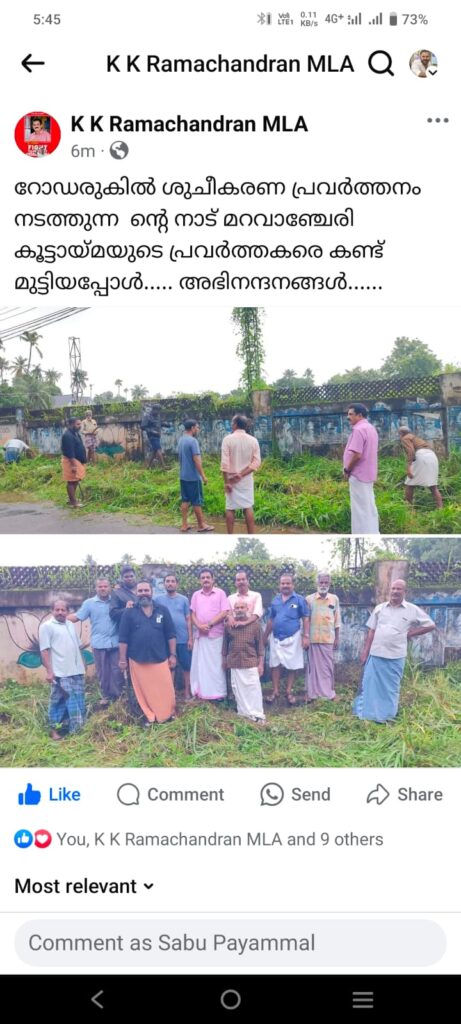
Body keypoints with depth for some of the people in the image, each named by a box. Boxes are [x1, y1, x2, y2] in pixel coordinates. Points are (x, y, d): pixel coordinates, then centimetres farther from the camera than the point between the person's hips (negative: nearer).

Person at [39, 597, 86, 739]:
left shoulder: (71, 625, 15)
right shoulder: (46, 626, -5)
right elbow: (44, 650, -10)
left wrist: (82, 665, 19)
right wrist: (49, 671, -16)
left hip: (77, 671, 7)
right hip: (61, 672, -6)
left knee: (78, 701, 10)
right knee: (59, 701, -2)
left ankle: (77, 728, 19)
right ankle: (55, 728, 7)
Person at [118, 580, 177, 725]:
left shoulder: (162, 611, 4)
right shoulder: (129, 613, 1)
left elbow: (171, 635, 6)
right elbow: (123, 638, 0)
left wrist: (172, 655, 1)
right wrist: (123, 659, -3)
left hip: (160, 659, 1)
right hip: (138, 660, 0)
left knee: (165, 689, 2)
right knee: (144, 691, 8)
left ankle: (168, 713, 20)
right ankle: (149, 716, 22)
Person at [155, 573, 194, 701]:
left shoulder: (183, 599, 2)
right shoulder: (158, 599, 1)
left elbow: (188, 619, 3)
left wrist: (190, 638, -1)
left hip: (183, 639, 0)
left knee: (187, 666, 4)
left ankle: (187, 691, 16)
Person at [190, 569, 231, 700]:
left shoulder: (220, 593, 2)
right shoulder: (196, 595, 13)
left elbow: (225, 612, -6)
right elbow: (193, 614, 9)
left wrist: (209, 624, -14)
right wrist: (199, 626, -10)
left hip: (216, 635, -3)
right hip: (200, 635, 3)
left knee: (216, 664, -1)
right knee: (200, 664, 4)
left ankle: (218, 693, 3)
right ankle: (201, 692, 10)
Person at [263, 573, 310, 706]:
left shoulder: (300, 600, -5)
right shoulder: (275, 600, 7)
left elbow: (305, 619, -6)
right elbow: (271, 620, 13)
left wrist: (306, 636, -12)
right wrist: (265, 637, 14)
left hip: (292, 638, -3)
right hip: (276, 637, 3)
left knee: (291, 666, 5)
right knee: (275, 665, 5)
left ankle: (289, 692, 15)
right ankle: (275, 691, 13)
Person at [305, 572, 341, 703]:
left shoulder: (334, 599, 5)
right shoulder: (309, 599, -1)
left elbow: (337, 620, 9)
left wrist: (337, 638, 7)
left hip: (328, 638, 2)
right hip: (313, 638, -2)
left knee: (328, 666, 7)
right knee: (313, 665, 2)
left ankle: (329, 692, 17)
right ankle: (311, 693, 7)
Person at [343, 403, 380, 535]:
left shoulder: (358, 430, -19)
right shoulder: (371, 428, 14)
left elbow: (356, 455, -25)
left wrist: (347, 470, -12)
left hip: (358, 474, -10)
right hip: (367, 473, 10)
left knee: (360, 508, -5)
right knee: (369, 506, 14)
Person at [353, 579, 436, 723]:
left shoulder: (412, 610, -1)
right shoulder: (379, 608, 5)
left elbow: (431, 625, 5)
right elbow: (371, 631, 8)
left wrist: (410, 633, 0)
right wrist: (365, 651, 4)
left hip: (395, 656, -1)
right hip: (375, 654, 2)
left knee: (391, 687, 9)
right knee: (370, 683, 5)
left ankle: (387, 715, 20)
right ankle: (365, 713, 17)